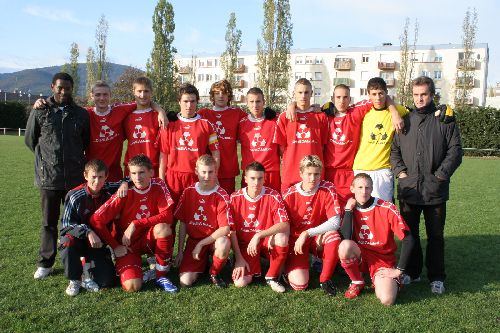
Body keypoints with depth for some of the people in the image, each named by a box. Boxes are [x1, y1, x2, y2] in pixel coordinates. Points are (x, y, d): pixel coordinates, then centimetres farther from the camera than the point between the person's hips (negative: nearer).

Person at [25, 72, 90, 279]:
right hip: (48, 176, 0)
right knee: (49, 222, 9)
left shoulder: (81, 114, 5)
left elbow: (87, 142, 15)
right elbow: (30, 139, 11)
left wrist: (74, 159, 11)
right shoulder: (40, 112, 2)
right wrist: (47, 158, 10)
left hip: (76, 177, 1)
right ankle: (46, 263, 20)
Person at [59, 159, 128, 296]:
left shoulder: (109, 190, -7)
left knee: (107, 281, -13)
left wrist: (125, 183, -19)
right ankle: (74, 280, -10)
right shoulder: (75, 196, -16)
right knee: (68, 243, -39)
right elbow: (66, 224, -18)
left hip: (99, 242, 2)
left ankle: (88, 266, 22)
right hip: (78, 239, -2)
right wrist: (88, 232, -34)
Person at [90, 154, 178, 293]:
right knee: (132, 287, -23)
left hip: (149, 240, 2)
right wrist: (115, 246, -13)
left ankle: (161, 276, -12)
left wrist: (136, 224, -25)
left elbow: (167, 216, -20)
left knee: (163, 227, -32)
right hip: (127, 244, -2)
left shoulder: (158, 186, -10)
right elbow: (96, 220, -15)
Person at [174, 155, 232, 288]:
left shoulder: (221, 195, -13)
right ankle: (203, 262, 18)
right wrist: (180, 251, 2)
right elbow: (182, 223, 4)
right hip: (193, 239, 2)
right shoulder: (188, 192, -2)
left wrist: (201, 244, -18)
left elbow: (225, 229, -18)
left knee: (224, 245, -39)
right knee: (185, 281, -16)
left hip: (214, 239, -2)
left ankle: (214, 273, -5)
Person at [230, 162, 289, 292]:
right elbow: (232, 231, -6)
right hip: (244, 244, 0)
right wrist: (239, 258, -12)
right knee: (240, 282, -21)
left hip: (267, 242, 0)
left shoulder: (273, 196, -13)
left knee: (282, 237, -34)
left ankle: (272, 277, -10)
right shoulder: (235, 198, -10)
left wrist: (259, 235, -31)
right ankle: (253, 267, 16)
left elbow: (285, 225, -23)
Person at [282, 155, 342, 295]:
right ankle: (291, 267, 16)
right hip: (296, 240, -1)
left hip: (319, 238, 1)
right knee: (299, 284, -22)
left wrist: (307, 233, -26)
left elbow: (335, 222, -21)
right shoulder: (290, 194, -12)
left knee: (334, 236, -35)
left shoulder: (327, 190, -13)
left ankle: (325, 279, -12)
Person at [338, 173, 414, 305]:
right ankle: (357, 282, -4)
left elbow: (408, 240, -14)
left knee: (387, 300, -27)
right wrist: (349, 209, -16)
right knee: (345, 246, -32)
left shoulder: (387, 208, -13)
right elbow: (346, 238, -19)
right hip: (359, 257, 2)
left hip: (383, 259, -2)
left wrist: (398, 270, -14)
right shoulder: (350, 208, -3)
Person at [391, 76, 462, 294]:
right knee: (409, 233, 11)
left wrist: (441, 174, -10)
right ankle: (412, 272, 25)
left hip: (435, 189, -2)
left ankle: (436, 277, 18)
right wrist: (400, 170, -3)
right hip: (408, 188, 2)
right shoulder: (404, 120, 10)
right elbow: (394, 148, 11)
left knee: (435, 235, 6)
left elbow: (455, 150, 0)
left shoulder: (445, 119, 3)